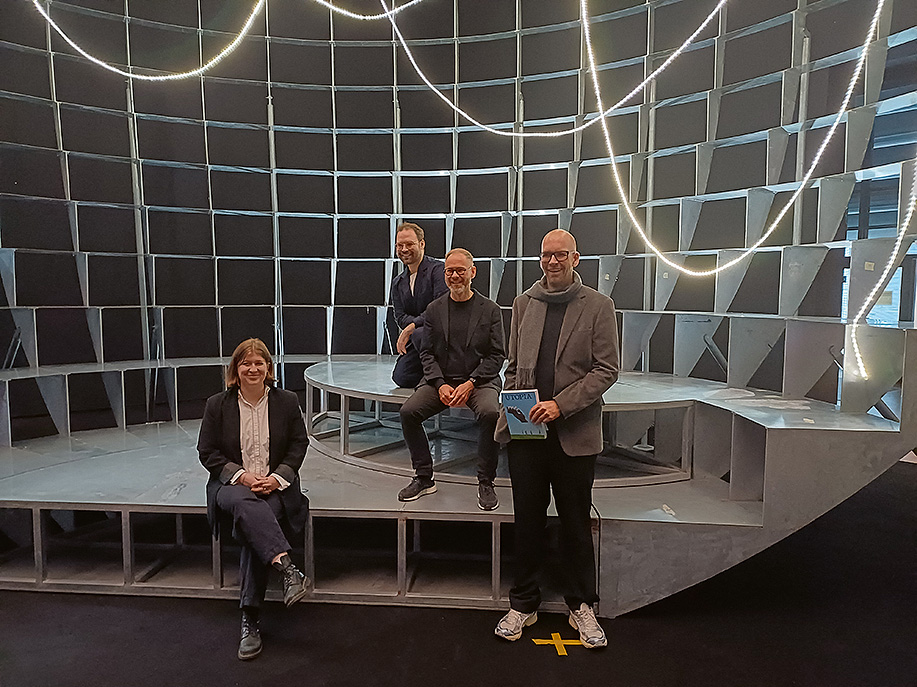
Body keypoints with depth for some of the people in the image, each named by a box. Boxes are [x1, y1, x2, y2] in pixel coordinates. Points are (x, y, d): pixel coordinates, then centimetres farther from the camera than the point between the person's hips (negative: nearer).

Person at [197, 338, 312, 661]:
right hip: (232, 485, 0)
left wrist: (277, 477, -8)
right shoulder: (217, 404, 3)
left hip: (275, 486, 0)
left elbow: (299, 445, 8)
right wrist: (242, 476, -10)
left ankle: (250, 620, -21)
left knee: (252, 528, -29)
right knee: (246, 502, -37)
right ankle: (289, 571, -47)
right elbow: (207, 452, 4)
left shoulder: (287, 401, 5)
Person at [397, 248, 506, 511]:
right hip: (441, 380, 3)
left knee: (490, 413, -33)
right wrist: (441, 384, -9)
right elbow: (427, 353, 8)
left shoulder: (490, 310, 4)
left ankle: (485, 483, -12)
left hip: (479, 380, -2)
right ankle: (424, 478, -1)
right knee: (408, 412, -20)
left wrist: (470, 383, -13)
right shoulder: (434, 309, 10)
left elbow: (497, 355, 0)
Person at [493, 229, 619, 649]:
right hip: (526, 430, 3)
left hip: (574, 433, -2)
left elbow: (606, 369, -6)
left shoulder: (598, 306, 0)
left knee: (576, 524, 10)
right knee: (527, 520, 11)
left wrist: (560, 404, -16)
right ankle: (523, 604, 27)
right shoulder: (523, 303, 11)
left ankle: (581, 606, 28)